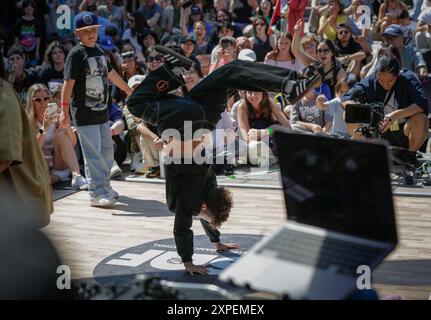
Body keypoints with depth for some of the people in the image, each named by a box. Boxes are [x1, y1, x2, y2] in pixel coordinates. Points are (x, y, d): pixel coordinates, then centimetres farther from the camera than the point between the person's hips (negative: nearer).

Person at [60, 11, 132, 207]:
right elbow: (69, 82, -17)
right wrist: (64, 110, -24)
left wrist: (128, 90, 36)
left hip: (102, 111, 8)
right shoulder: (76, 54, -10)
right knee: (92, 154, -9)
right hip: (85, 113, -8)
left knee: (107, 151, 15)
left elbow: (110, 73, 27)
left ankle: (104, 186, 29)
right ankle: (96, 193, -7)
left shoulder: (99, 51, 13)